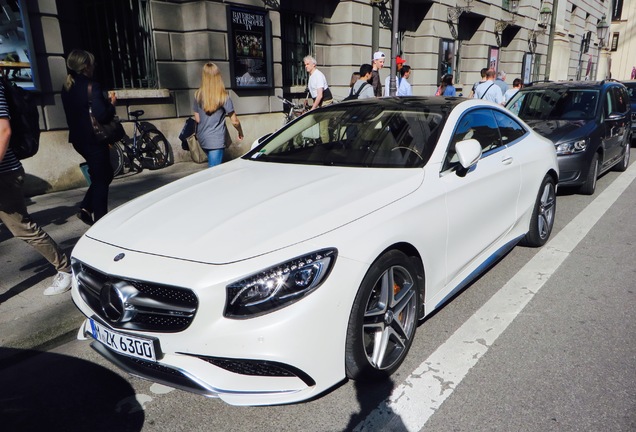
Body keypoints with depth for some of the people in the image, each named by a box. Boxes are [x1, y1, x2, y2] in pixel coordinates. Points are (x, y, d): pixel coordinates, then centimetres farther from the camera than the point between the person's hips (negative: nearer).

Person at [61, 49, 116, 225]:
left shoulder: (67, 87, 9)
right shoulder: (91, 86, -16)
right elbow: (102, 115, -23)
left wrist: (105, 101, 13)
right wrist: (112, 103, -4)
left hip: (78, 138, 8)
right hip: (93, 139, -8)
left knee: (103, 174, 21)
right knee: (101, 178, 3)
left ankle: (86, 208, 15)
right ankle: (100, 219, 9)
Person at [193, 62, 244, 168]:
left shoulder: (198, 95, -2)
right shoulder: (223, 96, -12)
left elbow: (197, 119, 5)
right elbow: (234, 121, -8)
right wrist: (240, 132, 10)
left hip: (202, 139, 5)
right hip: (216, 140, -5)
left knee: (211, 166, 23)